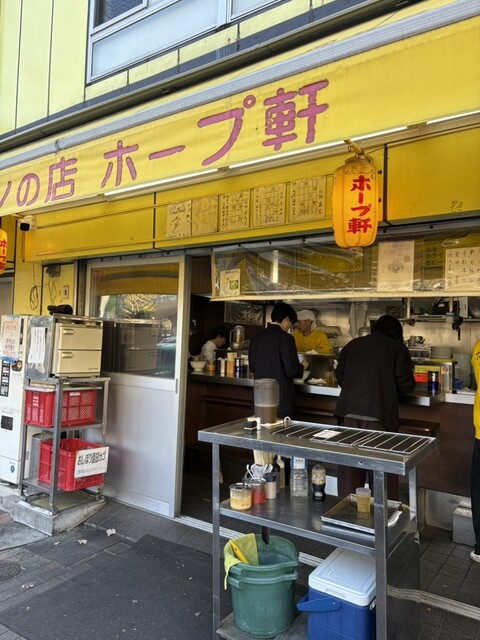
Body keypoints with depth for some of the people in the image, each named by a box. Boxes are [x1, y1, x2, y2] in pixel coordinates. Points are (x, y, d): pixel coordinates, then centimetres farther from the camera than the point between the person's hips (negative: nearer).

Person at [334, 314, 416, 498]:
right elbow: (406, 385, 1)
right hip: (379, 414, -3)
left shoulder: (352, 344, 13)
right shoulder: (398, 348, 4)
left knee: (349, 463, 12)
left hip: (349, 411, 3)